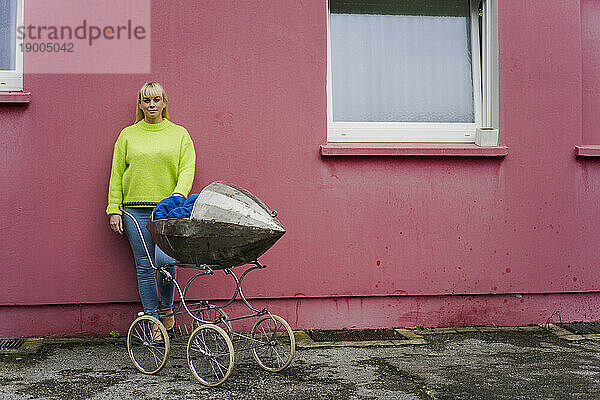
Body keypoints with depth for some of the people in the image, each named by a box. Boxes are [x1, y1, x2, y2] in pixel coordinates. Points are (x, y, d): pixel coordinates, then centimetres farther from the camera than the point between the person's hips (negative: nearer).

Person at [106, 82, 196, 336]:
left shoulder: (179, 134, 9)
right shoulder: (128, 135, 11)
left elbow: (187, 169, 0)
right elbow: (116, 174, 9)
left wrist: (178, 196, -19)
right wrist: (114, 210, 2)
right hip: (135, 211, 2)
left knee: (164, 260, -16)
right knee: (145, 267, 2)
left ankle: (167, 308, 10)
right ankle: (153, 319, 14)